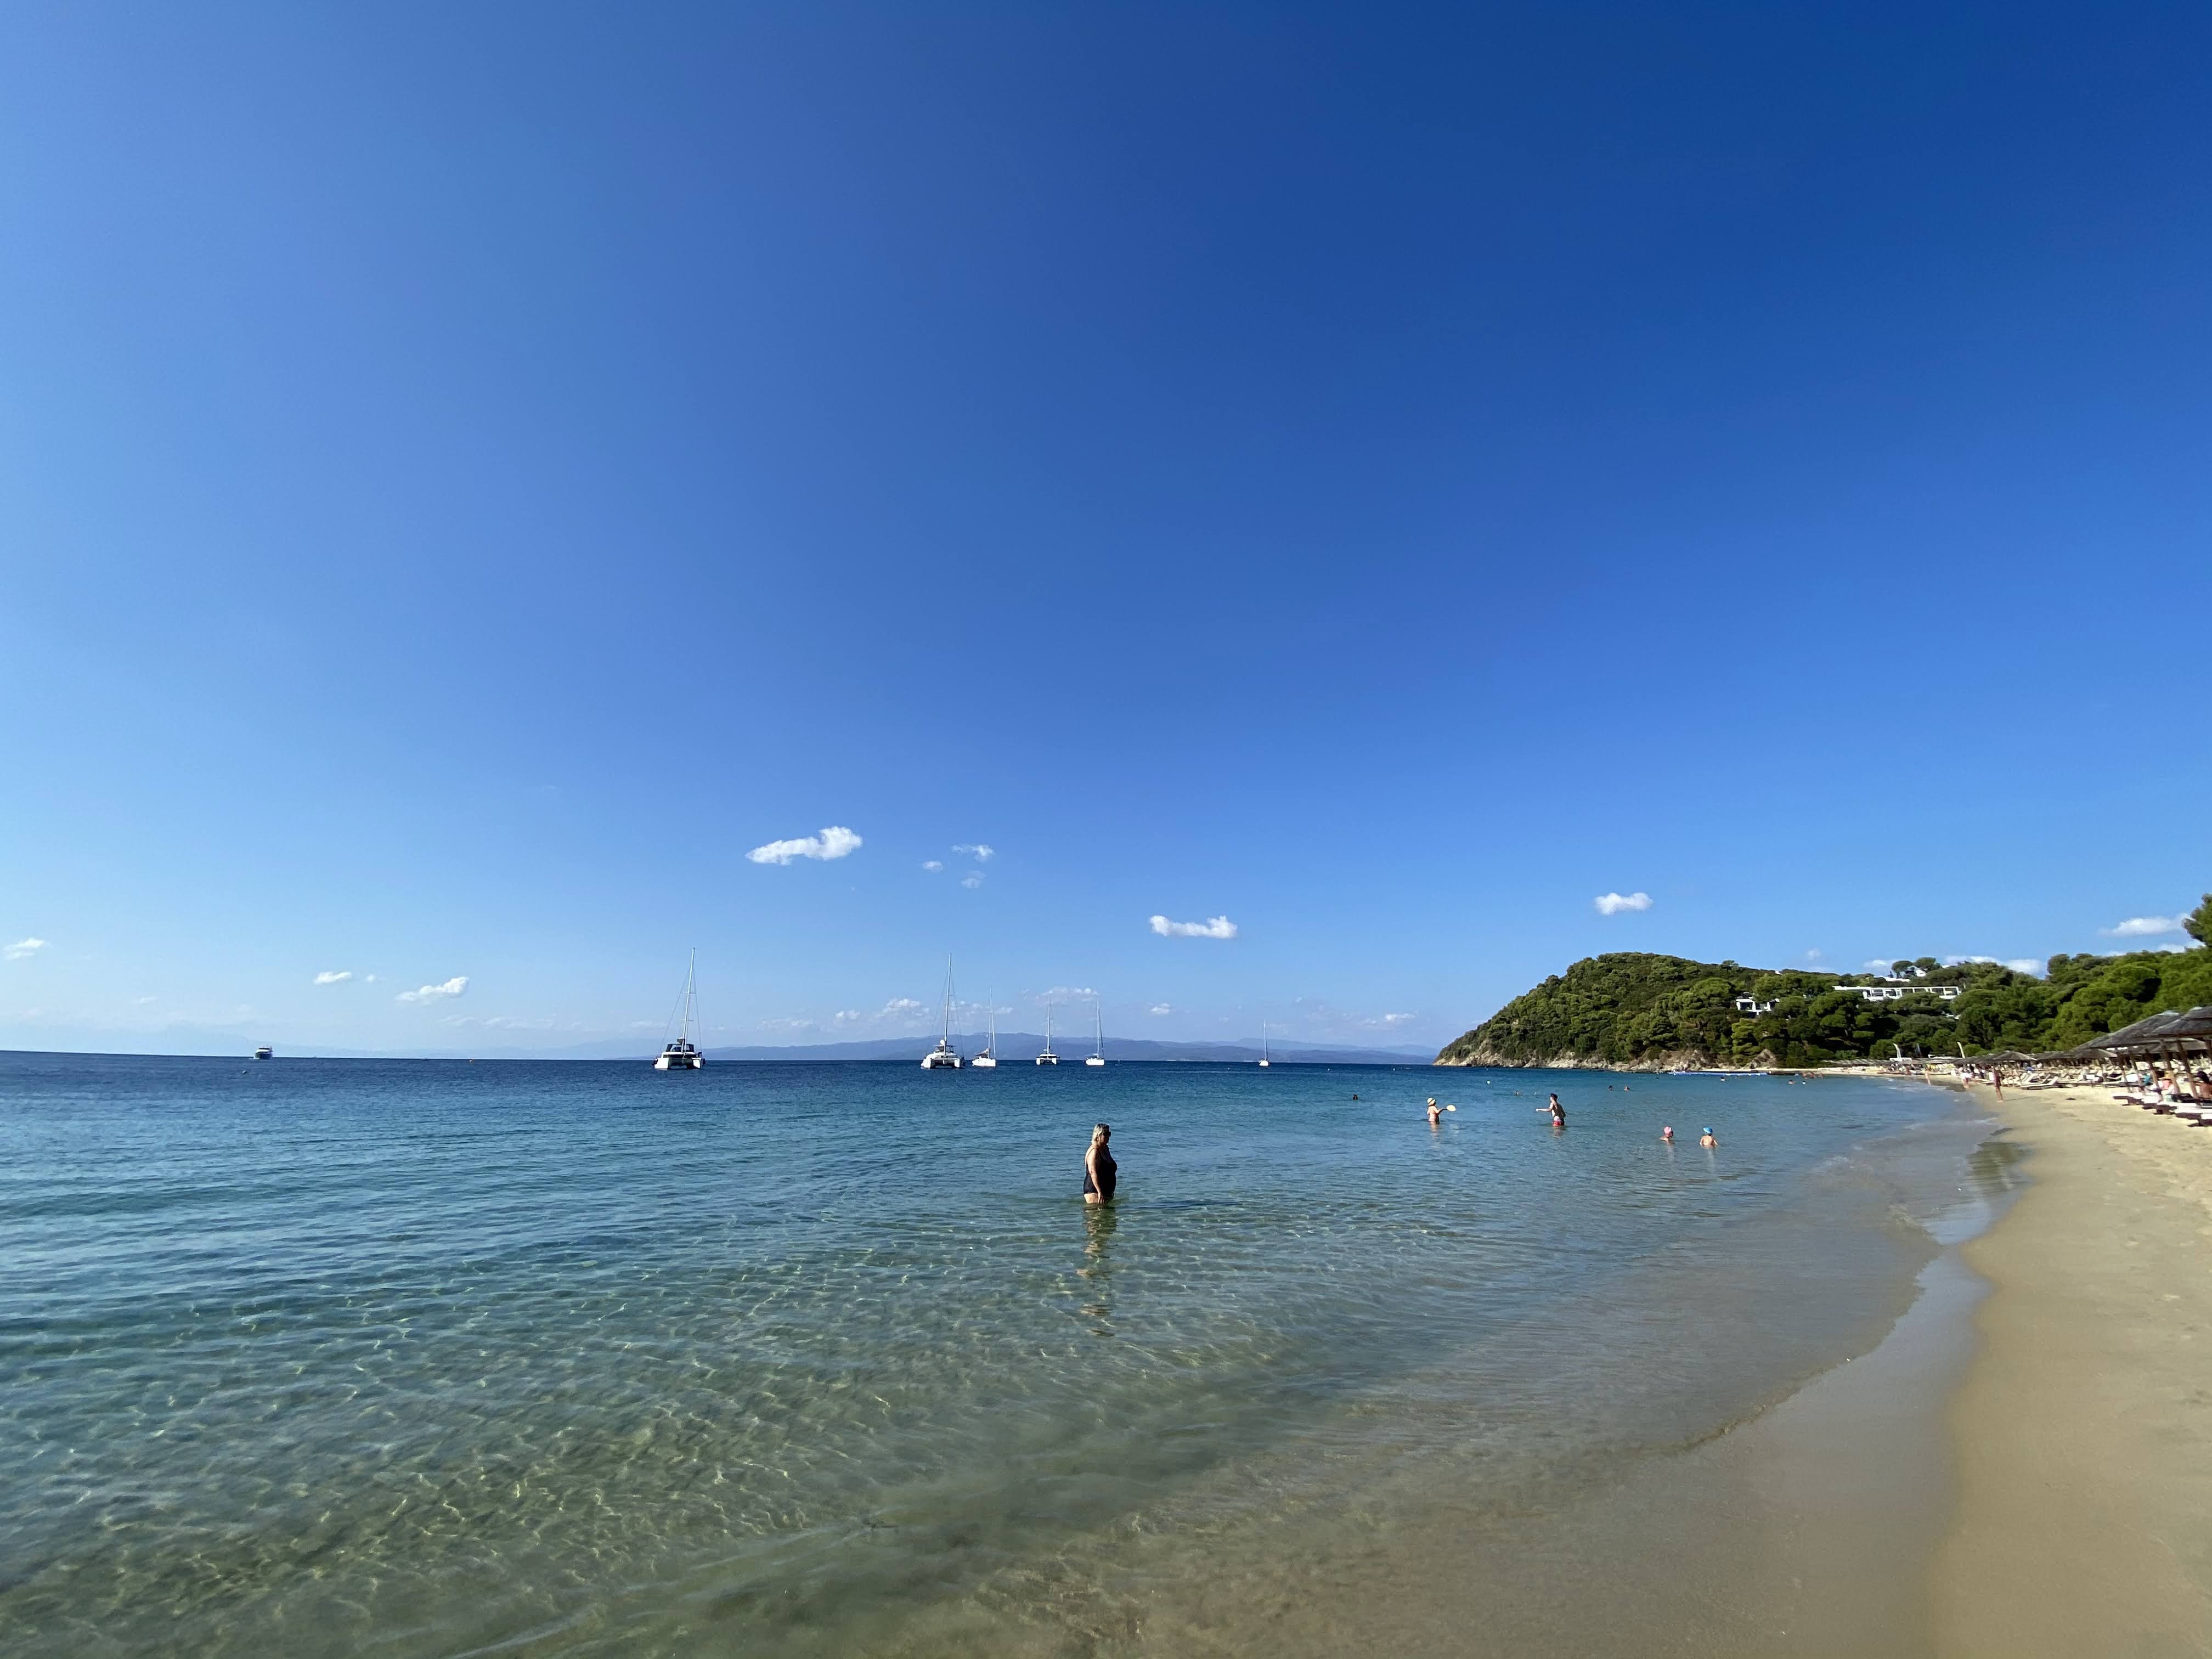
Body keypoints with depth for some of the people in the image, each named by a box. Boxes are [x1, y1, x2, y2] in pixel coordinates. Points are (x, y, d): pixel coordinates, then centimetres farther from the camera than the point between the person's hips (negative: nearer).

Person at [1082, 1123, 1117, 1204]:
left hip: (1107, 1192, 9)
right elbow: (1093, 1173, -24)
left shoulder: (1105, 1148, 15)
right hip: (1094, 1192, -9)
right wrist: (1100, 1192, -29)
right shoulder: (1094, 1151, -15)